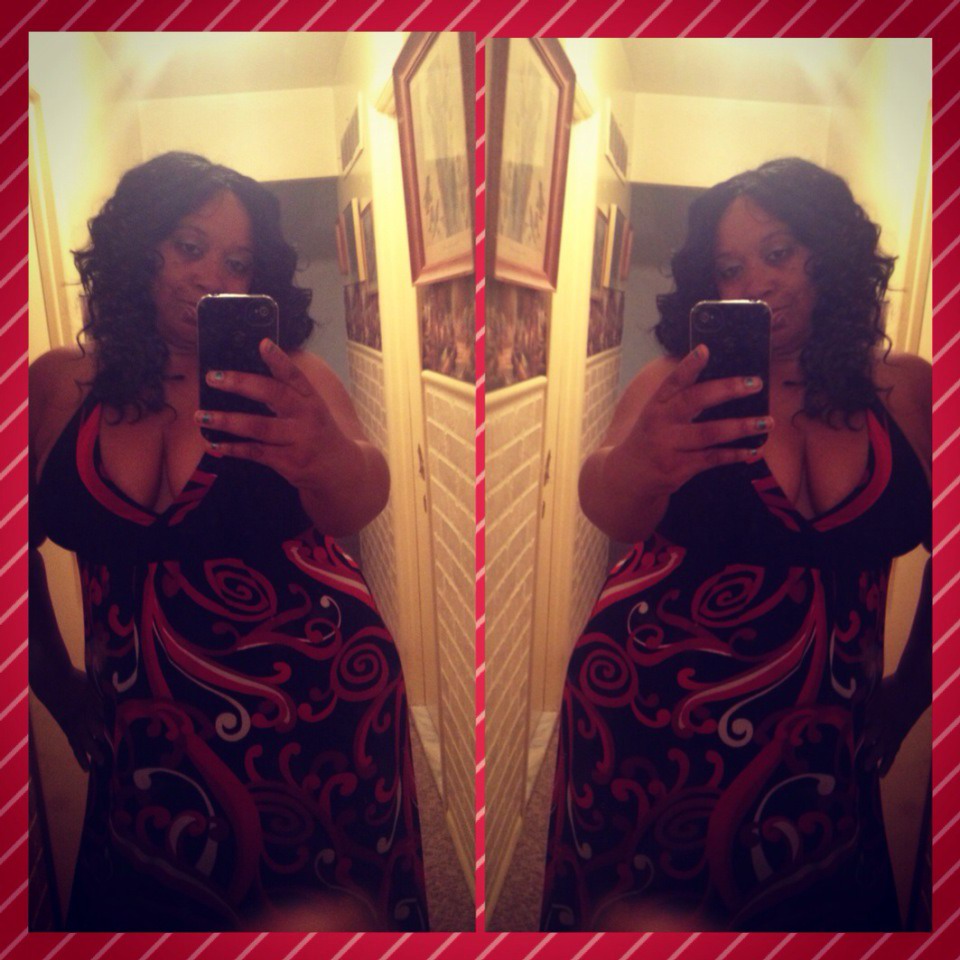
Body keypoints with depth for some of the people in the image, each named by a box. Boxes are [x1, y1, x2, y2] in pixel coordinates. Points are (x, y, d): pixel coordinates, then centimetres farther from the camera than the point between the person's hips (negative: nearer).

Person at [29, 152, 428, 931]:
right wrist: (60, 688, 9)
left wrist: (328, 458, -50)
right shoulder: (58, 386, -3)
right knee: (146, 912, 20)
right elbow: (24, 545, 8)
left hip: (316, 716, -1)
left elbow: (361, 501, -28)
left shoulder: (290, 377, -9)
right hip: (146, 741, 2)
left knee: (330, 918, 15)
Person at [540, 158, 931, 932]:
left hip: (818, 744, 2)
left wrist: (905, 699, 8)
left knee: (810, 912, 19)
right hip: (649, 718, -1)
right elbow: (608, 512, -26)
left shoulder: (907, 391, -3)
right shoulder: (679, 384, -8)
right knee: (637, 917, 14)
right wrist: (638, 465, -48)